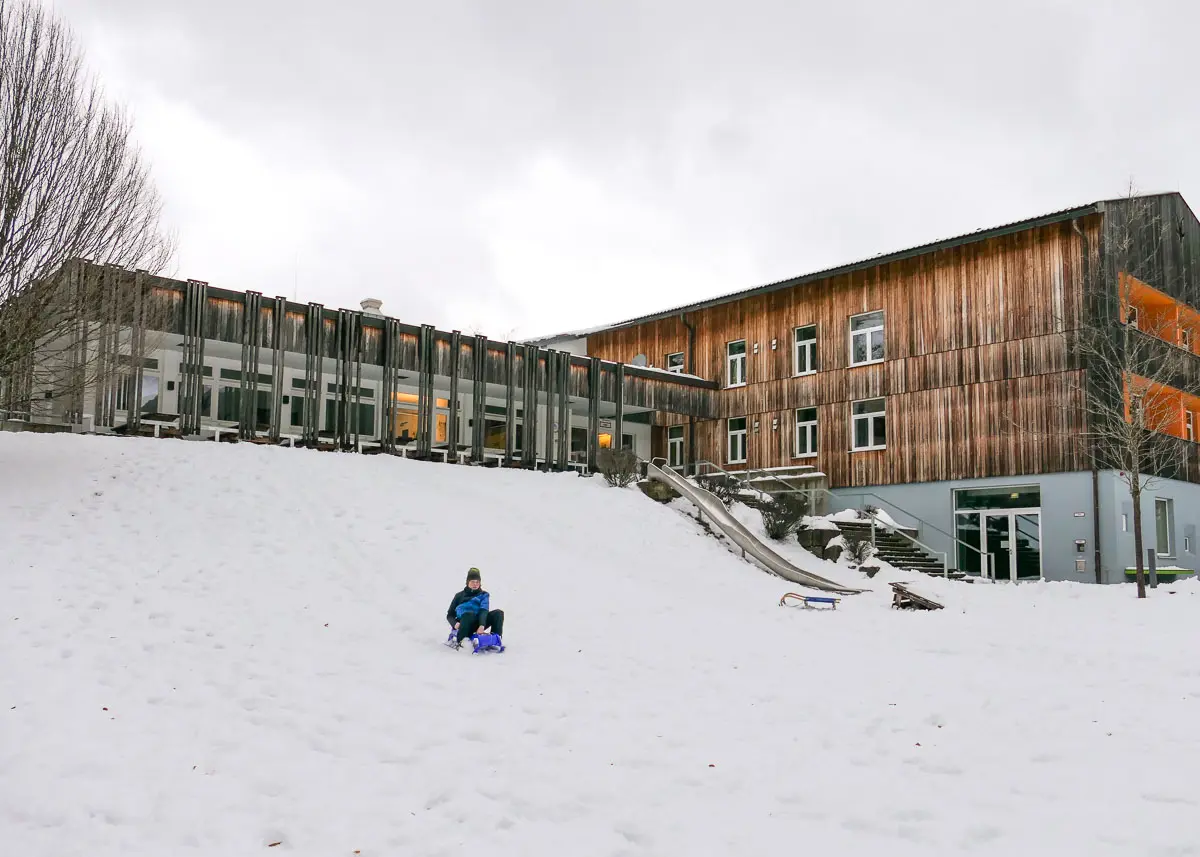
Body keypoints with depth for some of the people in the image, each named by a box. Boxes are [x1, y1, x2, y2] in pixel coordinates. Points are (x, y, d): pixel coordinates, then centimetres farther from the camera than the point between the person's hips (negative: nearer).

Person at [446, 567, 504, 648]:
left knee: (498, 613, -22)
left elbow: (484, 610, -3)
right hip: (464, 623, -2)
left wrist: (482, 625, -24)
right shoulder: (459, 596, 17)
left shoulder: (483, 594, 16)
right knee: (470, 613, -38)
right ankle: (457, 641, -39)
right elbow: (450, 615, 15)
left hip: (478, 623, 2)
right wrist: (455, 624, -10)